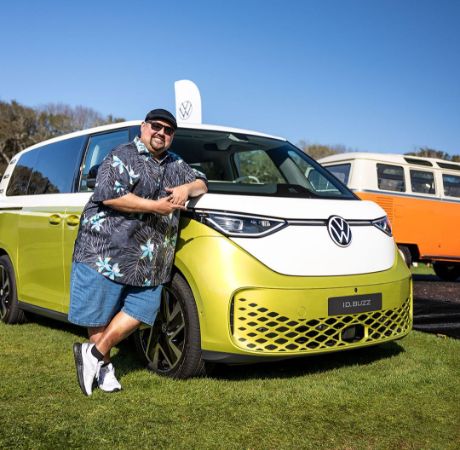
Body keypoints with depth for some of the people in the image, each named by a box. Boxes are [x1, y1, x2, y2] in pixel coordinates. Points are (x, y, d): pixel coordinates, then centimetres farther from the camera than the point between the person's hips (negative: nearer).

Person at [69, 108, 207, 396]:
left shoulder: (175, 164, 19)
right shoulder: (123, 157, -4)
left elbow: (201, 182, 24)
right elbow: (109, 195, -17)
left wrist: (187, 188, -1)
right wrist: (155, 206, -17)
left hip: (150, 261, 7)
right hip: (107, 250, -6)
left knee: (141, 310, 2)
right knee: (100, 313, 2)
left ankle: (95, 352, 15)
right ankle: (104, 365, 19)